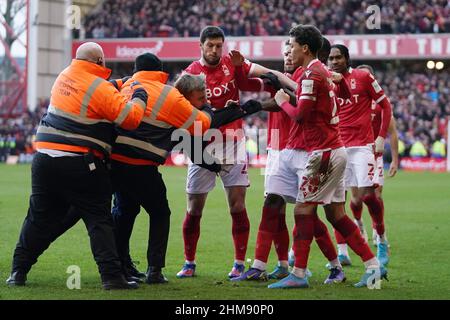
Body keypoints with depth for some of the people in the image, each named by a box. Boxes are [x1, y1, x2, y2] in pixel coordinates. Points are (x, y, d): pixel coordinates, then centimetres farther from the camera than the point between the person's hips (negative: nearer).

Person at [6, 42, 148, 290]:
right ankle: (111, 276, -4)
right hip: (80, 165, -6)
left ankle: (18, 271, 18)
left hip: (45, 158, 6)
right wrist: (139, 96, 3)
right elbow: (130, 118, -14)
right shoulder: (100, 89, -11)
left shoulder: (64, 76, 10)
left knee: (40, 218, 15)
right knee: (99, 219, 1)